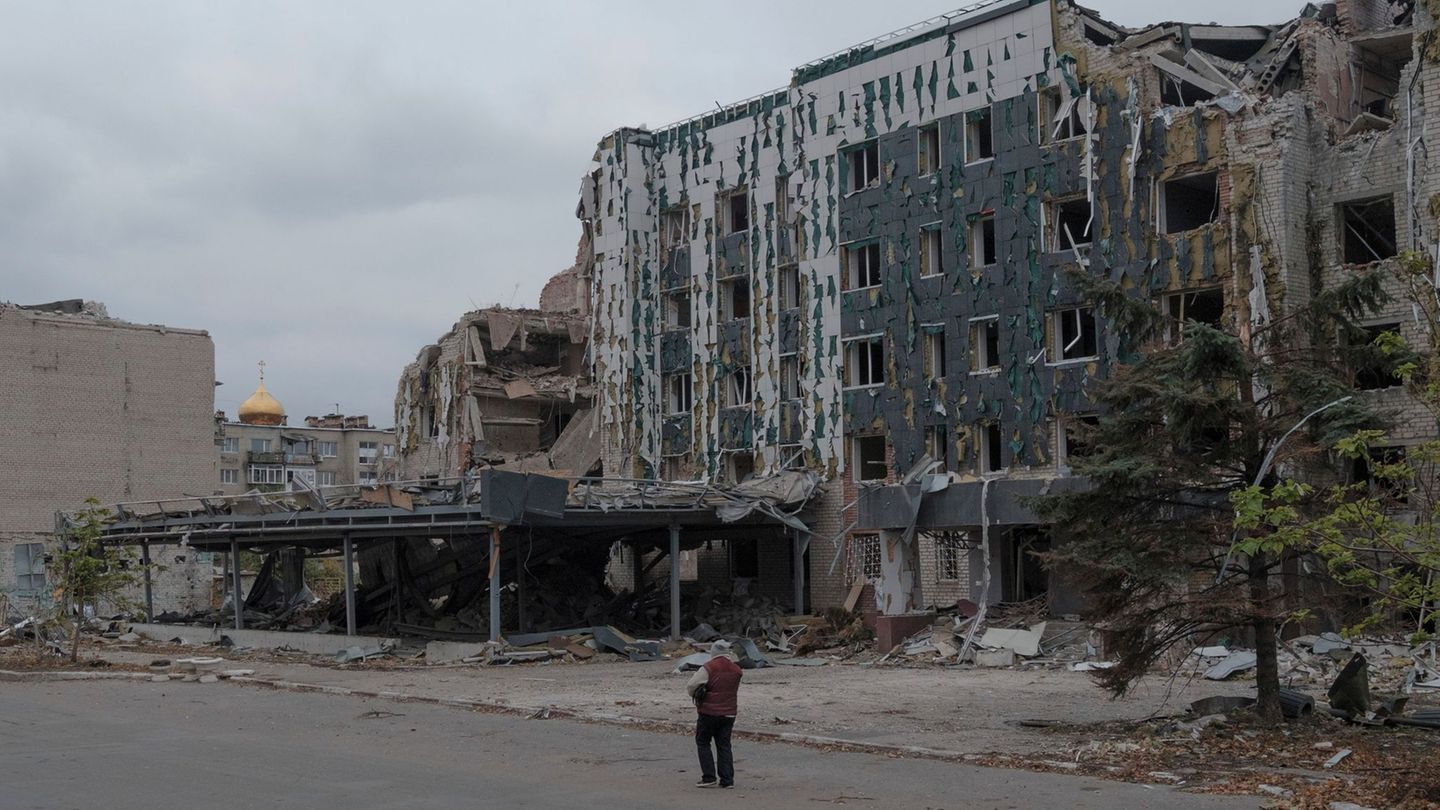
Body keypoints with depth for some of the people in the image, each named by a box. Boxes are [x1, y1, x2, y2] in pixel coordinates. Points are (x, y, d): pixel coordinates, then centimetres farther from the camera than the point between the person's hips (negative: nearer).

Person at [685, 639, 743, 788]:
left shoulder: (708, 668, -12)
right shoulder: (736, 669, 5)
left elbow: (690, 686, -12)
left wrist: (696, 697, 7)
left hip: (708, 712, -5)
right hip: (729, 713, 5)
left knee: (703, 743, 8)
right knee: (724, 745, 10)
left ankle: (709, 777, 2)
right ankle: (727, 780, 5)